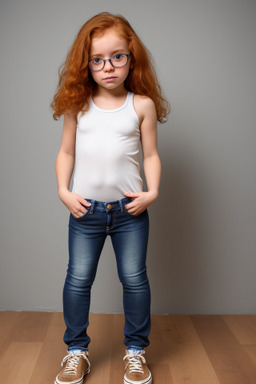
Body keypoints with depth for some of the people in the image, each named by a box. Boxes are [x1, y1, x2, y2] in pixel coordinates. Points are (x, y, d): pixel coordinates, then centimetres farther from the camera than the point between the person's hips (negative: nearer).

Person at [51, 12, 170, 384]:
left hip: (130, 210, -1)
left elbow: (151, 155, 2)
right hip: (85, 210, 1)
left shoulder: (142, 105, -1)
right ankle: (77, 350, 26)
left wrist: (152, 192, -10)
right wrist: (63, 191, -4)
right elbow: (66, 152, 7)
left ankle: (136, 349, 27)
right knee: (78, 279, 7)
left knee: (134, 279, 7)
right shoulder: (78, 105, 2)